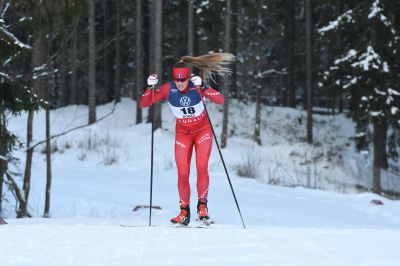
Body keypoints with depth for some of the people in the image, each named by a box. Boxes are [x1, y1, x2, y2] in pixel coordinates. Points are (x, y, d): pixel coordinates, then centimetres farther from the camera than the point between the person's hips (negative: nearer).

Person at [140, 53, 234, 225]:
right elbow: (144, 104, -13)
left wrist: (202, 87, -43)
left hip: (203, 130, -1)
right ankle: (184, 211, 6)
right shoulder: (168, 89, -16)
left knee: (201, 168, -17)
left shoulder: (197, 86, -21)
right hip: (182, 133, 1)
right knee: (183, 174, -7)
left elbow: (220, 100, -32)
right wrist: (150, 87, -31)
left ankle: (202, 205, -2)